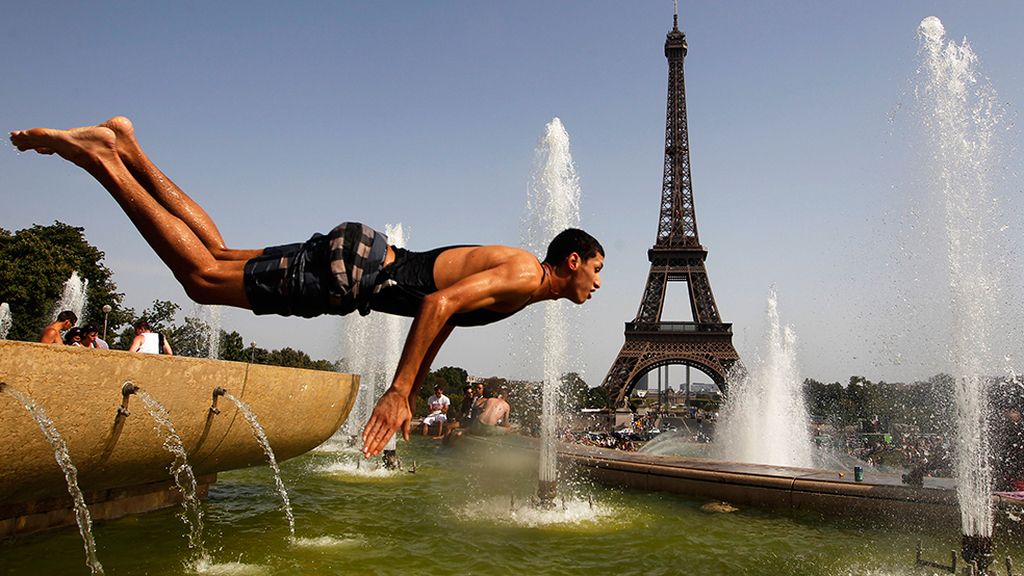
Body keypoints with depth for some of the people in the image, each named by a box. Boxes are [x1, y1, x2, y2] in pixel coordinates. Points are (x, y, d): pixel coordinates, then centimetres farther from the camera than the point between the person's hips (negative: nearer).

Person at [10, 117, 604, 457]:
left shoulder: (515, 279, 18)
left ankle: (126, 146, 16)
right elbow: (438, 304, -27)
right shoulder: (524, 274, -12)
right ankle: (104, 156, 0)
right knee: (204, 276, -6)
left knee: (219, 254, 12)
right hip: (351, 264, -8)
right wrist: (399, 390, -26)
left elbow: (437, 323, 24)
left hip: (361, 265, 8)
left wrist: (409, 395, 24)